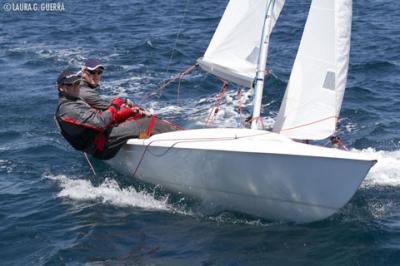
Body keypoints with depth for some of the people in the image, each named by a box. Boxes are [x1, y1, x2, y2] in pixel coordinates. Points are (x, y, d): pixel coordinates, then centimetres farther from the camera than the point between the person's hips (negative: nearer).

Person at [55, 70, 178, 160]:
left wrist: (127, 112, 4)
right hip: (103, 145, -10)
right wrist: (115, 106, -9)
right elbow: (100, 123, -24)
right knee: (148, 125, -16)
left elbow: (97, 117, 16)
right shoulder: (67, 110, -16)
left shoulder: (76, 102, 20)